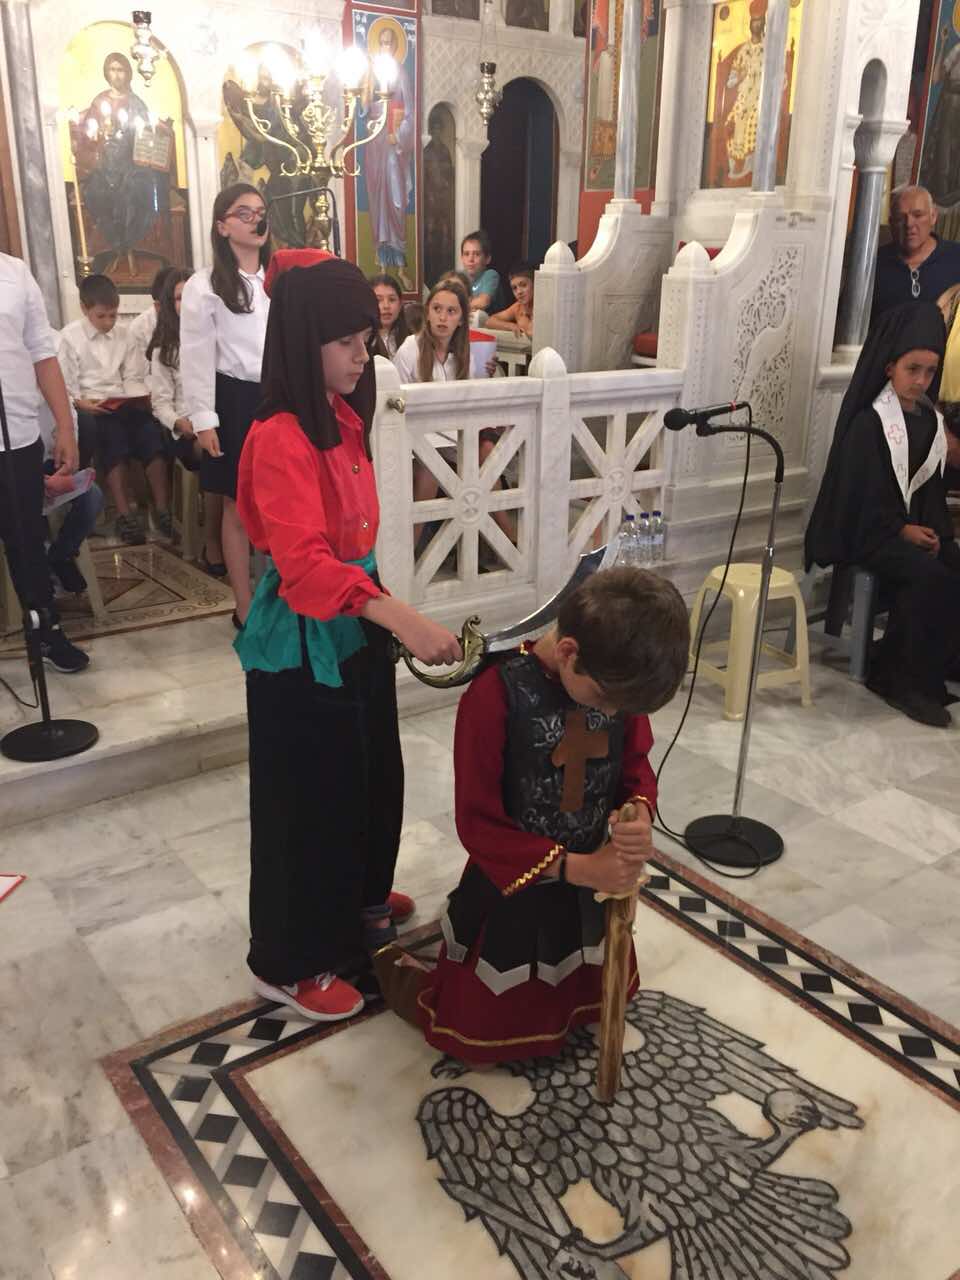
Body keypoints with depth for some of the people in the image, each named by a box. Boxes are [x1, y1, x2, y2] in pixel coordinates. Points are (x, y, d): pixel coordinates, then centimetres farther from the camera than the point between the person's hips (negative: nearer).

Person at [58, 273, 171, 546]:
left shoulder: (121, 337, 18)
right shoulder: (69, 336, 4)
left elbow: (131, 377, 13)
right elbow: (64, 381, -1)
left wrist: (144, 398, -6)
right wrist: (79, 402, -18)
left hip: (123, 402, 4)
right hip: (93, 407, -4)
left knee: (153, 436, -21)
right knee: (116, 446, -29)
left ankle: (162, 509, -20)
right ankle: (124, 514, -28)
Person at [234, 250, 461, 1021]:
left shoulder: (344, 417, 6)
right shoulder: (280, 439, -22)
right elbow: (304, 563, -33)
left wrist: (388, 616, 15)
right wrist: (403, 618, -42)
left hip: (357, 624, 9)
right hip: (304, 641, -9)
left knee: (371, 774, 23)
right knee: (309, 794, 4)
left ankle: (360, 898, 47)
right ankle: (291, 963, 24)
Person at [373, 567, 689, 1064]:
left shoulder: (617, 678, -14)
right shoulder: (495, 696, -30)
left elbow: (635, 764, 0)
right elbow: (478, 824, -24)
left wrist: (640, 815, -23)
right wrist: (575, 867, -29)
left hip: (590, 883, 5)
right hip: (513, 890, -5)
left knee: (602, 1000, 28)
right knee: (482, 1035, 13)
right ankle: (393, 966, 37)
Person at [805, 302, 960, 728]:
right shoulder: (868, 422, -8)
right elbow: (858, 494, -11)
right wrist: (903, 530, -13)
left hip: (917, 528, 7)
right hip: (872, 533, -7)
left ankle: (893, 673, -9)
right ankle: (908, 681, -13)